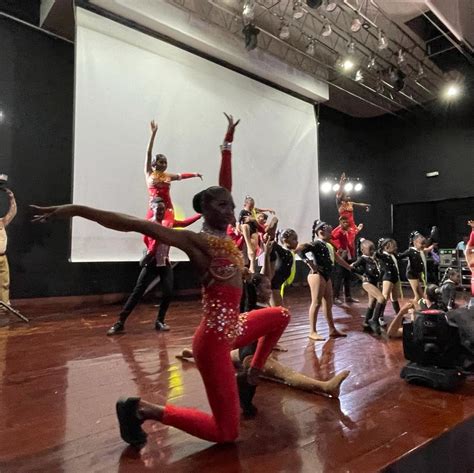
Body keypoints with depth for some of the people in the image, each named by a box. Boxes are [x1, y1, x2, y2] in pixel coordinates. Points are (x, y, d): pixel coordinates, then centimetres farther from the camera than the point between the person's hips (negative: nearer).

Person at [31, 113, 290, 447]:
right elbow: (135, 224, -22)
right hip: (215, 337, -9)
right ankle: (143, 409, 9)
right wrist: (77, 209, -25)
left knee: (281, 316, 28)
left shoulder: (224, 236, 6)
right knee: (227, 432, 2)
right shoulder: (194, 239, -15)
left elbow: (224, 185, 10)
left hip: (233, 327, 9)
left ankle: (250, 378, 31)